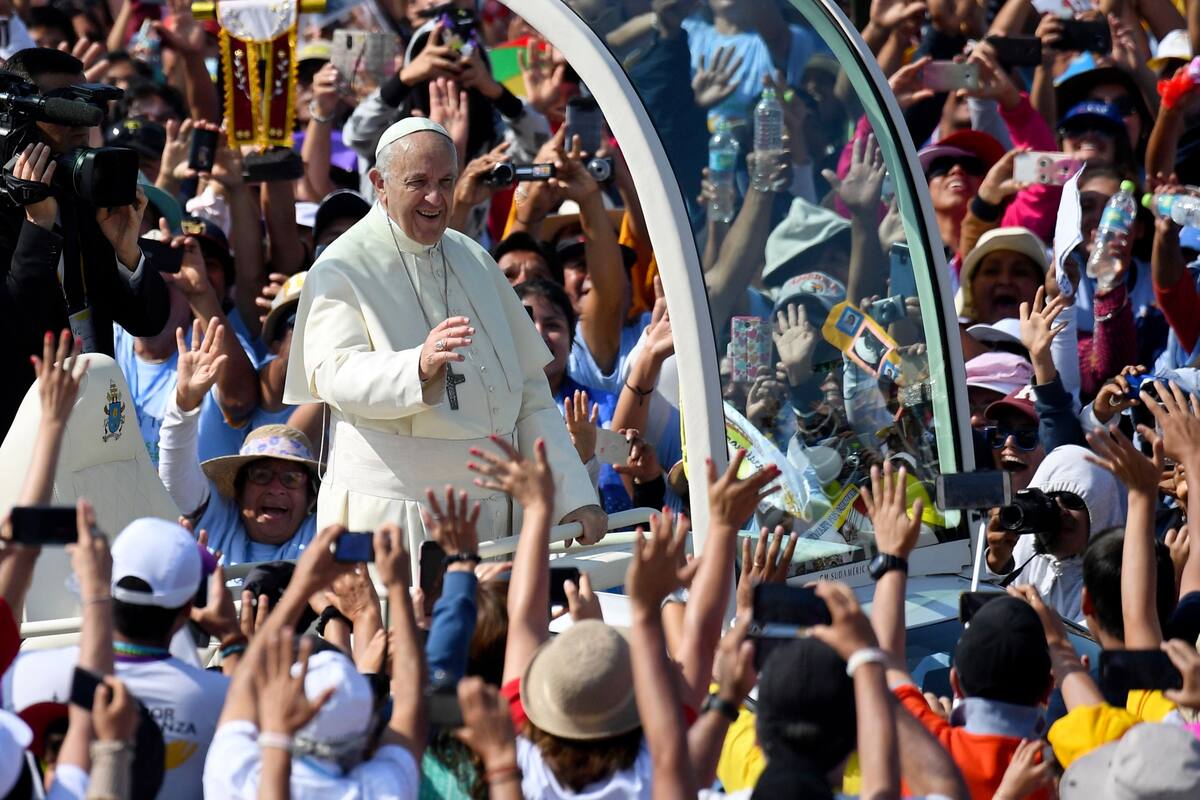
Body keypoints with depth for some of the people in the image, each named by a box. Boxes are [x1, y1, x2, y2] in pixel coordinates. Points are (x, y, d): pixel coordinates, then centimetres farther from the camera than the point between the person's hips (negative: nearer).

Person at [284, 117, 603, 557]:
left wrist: (573, 500, 6)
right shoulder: (342, 269, -3)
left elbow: (530, 391, 15)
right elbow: (334, 375, -19)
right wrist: (420, 368, -39)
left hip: (490, 501, 5)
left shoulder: (474, 261, 16)